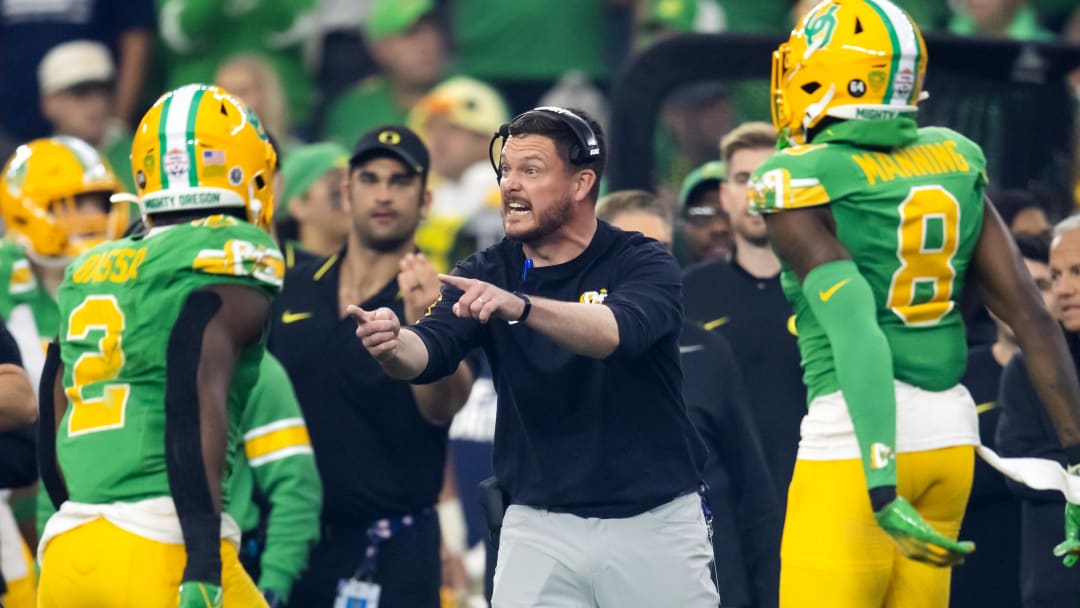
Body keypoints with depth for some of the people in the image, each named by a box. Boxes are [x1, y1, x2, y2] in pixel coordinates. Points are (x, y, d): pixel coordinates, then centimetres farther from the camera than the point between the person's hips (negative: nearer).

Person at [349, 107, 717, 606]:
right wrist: (392, 345, -38)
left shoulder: (642, 264, -7)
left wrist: (520, 305, -46)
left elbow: (618, 332, -29)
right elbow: (429, 352, -14)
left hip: (653, 522, -2)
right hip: (539, 524, 2)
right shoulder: (487, 274, 3)